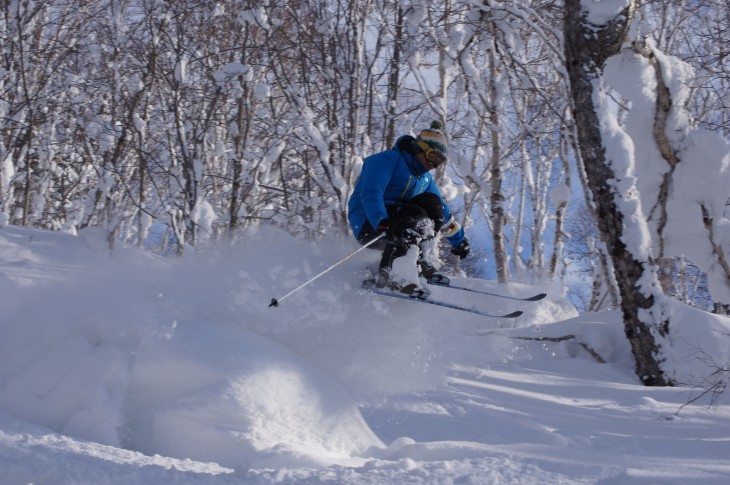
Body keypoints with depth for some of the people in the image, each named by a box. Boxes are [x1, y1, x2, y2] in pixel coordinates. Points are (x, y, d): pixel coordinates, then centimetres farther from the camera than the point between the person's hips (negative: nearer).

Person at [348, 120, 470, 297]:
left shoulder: (425, 179, 17)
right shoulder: (387, 159, -11)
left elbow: (443, 212, 27)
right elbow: (370, 193, -27)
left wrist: (458, 240, 26)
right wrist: (383, 222, -44)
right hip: (368, 225, -8)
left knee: (433, 203, -6)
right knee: (415, 216, -31)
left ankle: (417, 263, -9)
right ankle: (389, 273, -33)